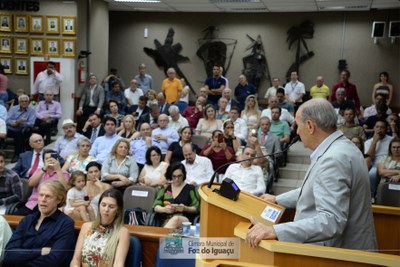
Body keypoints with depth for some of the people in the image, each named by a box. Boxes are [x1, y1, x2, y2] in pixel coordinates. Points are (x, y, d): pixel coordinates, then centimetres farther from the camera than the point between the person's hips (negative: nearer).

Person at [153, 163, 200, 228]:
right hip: (166, 221, 1)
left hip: (185, 219, -1)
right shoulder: (165, 188, 19)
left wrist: (185, 209, -12)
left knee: (176, 219, -40)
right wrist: (164, 209, -7)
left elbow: (197, 208, 8)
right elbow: (155, 206, 15)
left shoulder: (190, 188, 12)